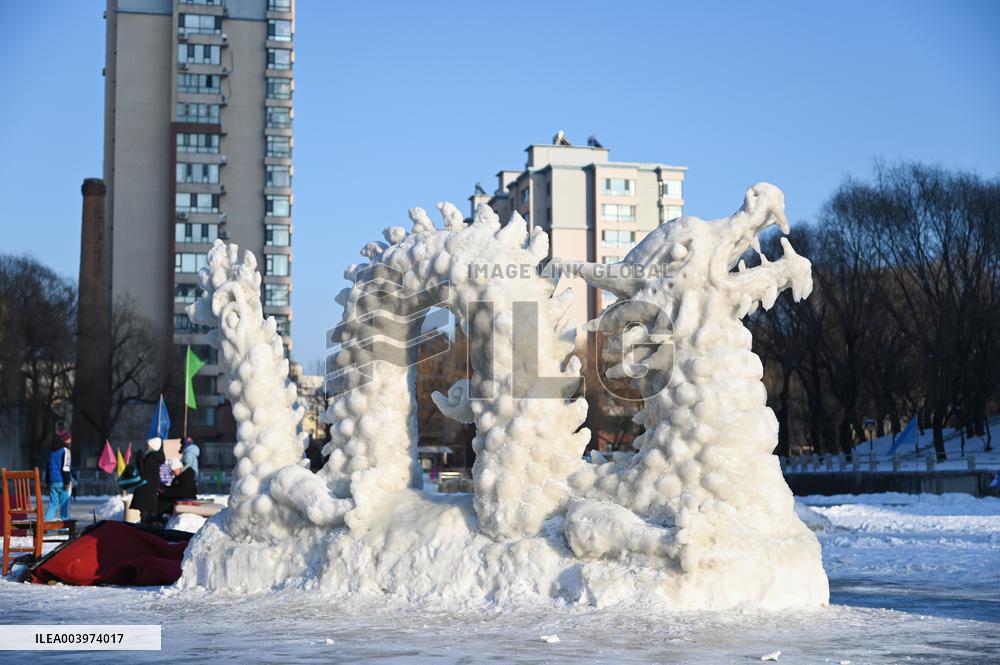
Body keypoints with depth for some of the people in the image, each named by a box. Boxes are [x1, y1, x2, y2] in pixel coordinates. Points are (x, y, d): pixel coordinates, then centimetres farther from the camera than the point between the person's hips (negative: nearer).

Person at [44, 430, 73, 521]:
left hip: (53, 482, 7)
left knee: (52, 504, 6)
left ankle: (46, 521, -7)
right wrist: (67, 482, -16)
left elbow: (48, 467, 20)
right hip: (62, 482, -7)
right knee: (64, 505, 0)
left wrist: (47, 481, 26)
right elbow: (66, 468, -15)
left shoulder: (52, 452, 15)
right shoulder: (65, 451, -8)